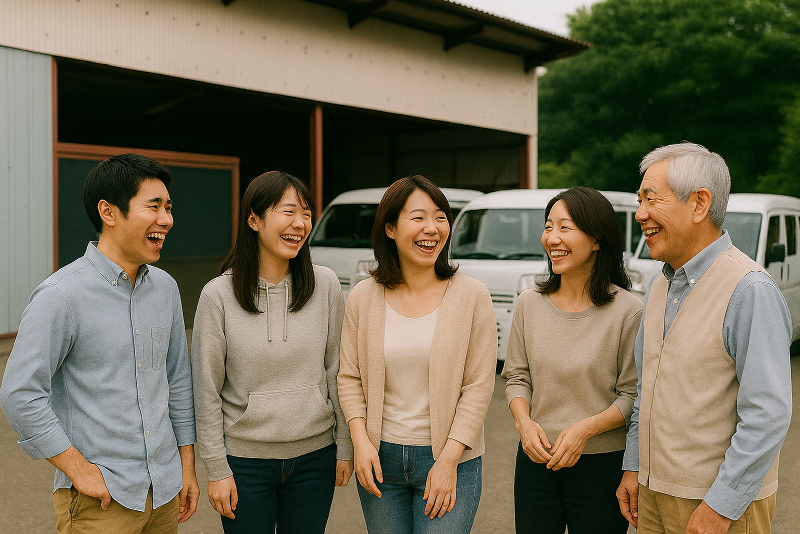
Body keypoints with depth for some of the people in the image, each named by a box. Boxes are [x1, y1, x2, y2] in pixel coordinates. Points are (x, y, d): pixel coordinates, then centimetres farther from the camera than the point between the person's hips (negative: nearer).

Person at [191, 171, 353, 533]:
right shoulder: (218, 295, -9)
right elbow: (207, 391, -5)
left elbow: (337, 372, 4)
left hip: (315, 456, 2)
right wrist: (216, 469, -5)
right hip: (245, 459, -2)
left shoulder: (325, 285, -3)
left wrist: (344, 447, 4)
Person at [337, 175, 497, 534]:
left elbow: (478, 387, -8)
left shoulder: (472, 296, -6)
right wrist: (361, 441, -8)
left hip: (451, 460, -2)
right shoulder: (363, 297, 0)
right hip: (379, 458, 2)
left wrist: (448, 461, -13)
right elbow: (349, 377, 5)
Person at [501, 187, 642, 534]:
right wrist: (524, 422, -10)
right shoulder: (530, 303, 1)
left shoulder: (627, 311, -10)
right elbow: (516, 376, 7)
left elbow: (633, 395, -7)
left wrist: (586, 428, -20)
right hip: (536, 458, 3)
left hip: (602, 465, -3)